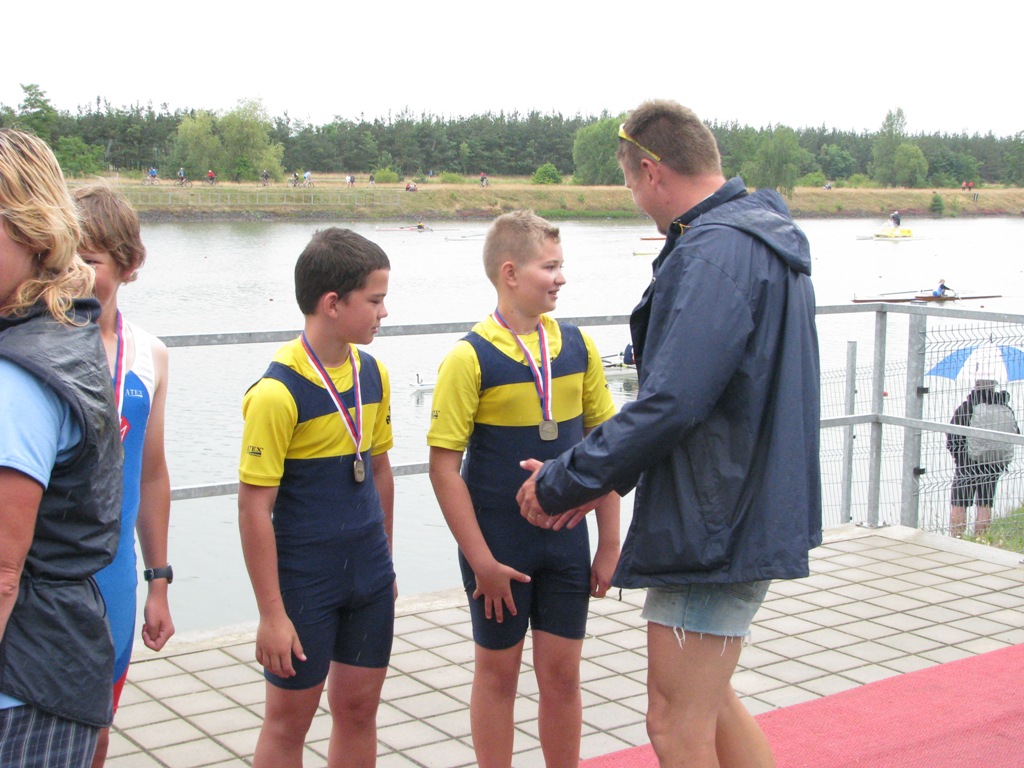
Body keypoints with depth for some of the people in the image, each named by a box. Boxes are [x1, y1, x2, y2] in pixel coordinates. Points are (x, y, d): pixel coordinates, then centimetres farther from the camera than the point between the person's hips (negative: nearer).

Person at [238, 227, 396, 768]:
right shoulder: (278, 391, -19)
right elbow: (253, 508, -17)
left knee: (359, 707, 15)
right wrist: (272, 614, -16)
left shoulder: (373, 373, 2)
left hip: (369, 578, 6)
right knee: (289, 718, 7)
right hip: (303, 582, -6)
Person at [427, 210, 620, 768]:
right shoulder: (470, 358, -13)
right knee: (498, 671, 11)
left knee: (561, 673, 11)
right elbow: (444, 466, -13)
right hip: (499, 546, -3)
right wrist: (481, 560, -14)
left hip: (566, 543, 4)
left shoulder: (577, 347, 0)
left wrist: (609, 543, 4)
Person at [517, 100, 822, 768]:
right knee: (708, 700, 22)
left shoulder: (715, 252, -21)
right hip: (754, 511, 10)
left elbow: (671, 404, -27)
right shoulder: (762, 238, 12)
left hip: (715, 528, -10)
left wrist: (562, 482, -13)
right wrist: (600, 478, 10)